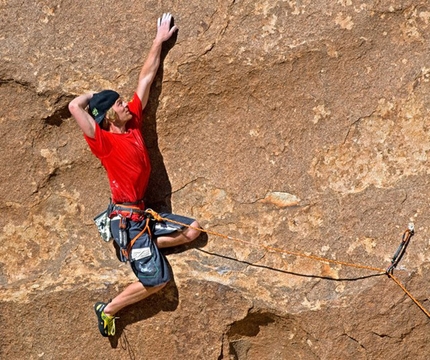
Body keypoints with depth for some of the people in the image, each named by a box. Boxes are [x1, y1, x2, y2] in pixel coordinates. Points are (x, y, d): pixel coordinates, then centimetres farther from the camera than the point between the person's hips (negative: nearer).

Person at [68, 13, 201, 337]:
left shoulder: (134, 121, 3)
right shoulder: (103, 141, -17)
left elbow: (146, 78, 7)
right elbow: (74, 106, -33)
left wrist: (159, 41, 10)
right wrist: (93, 96, -11)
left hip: (144, 213, 8)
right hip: (126, 218, -8)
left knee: (192, 230, 14)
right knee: (158, 279, -7)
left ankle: (139, 249, 12)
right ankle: (108, 309, 8)